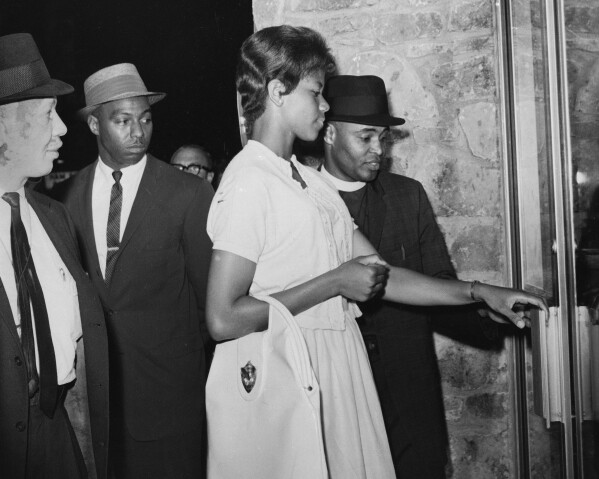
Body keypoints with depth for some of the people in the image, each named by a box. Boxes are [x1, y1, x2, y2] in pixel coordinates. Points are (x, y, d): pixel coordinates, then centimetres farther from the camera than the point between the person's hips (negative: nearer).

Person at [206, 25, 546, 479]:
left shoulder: (312, 182, 13)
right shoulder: (249, 183, -13)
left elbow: (378, 277, 11)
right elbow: (224, 320, -21)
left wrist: (480, 293, 6)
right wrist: (335, 282, -16)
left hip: (344, 371, 8)